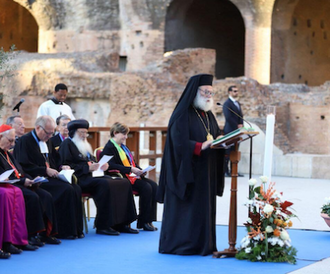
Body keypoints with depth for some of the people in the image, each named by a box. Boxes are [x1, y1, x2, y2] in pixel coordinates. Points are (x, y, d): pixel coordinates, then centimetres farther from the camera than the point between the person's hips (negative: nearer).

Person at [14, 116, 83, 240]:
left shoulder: (47, 141, 19)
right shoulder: (25, 141, -7)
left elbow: (56, 159, 28)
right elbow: (24, 166, -15)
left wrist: (61, 167, 5)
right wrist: (45, 170, -19)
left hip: (51, 177, 8)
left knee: (76, 189, -16)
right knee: (66, 190, -27)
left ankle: (76, 229, -11)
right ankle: (64, 231, -19)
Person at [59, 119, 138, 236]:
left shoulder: (84, 145, 27)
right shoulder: (67, 144, 0)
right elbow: (66, 165, -13)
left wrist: (100, 166, 5)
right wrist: (87, 167, -19)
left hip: (90, 176, 9)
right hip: (79, 179, -9)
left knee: (124, 183, -8)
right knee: (105, 184, -36)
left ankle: (120, 223, -12)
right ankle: (102, 226, -31)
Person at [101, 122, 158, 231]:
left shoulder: (123, 147, 23)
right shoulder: (109, 148, -6)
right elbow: (112, 166, -20)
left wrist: (139, 170, 6)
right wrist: (130, 169, -23)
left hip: (131, 175, 9)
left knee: (153, 186, -11)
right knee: (146, 187, -25)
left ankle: (149, 220, -14)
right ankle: (143, 222, -18)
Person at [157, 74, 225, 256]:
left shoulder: (208, 116, 16)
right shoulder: (182, 115, -10)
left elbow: (217, 137, 16)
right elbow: (180, 143, -19)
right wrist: (202, 146, -30)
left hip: (205, 172, 8)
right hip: (186, 171, -8)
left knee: (204, 206, 7)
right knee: (185, 207, -5)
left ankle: (202, 244, 12)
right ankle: (180, 244, 2)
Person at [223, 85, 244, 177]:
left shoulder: (237, 103, 18)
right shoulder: (227, 104, -10)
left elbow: (241, 115, 17)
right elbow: (228, 118, -17)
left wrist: (241, 124, -1)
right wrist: (237, 126, -12)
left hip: (237, 131, 8)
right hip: (230, 131, -8)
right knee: (227, 152, -5)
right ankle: (225, 171, -2)